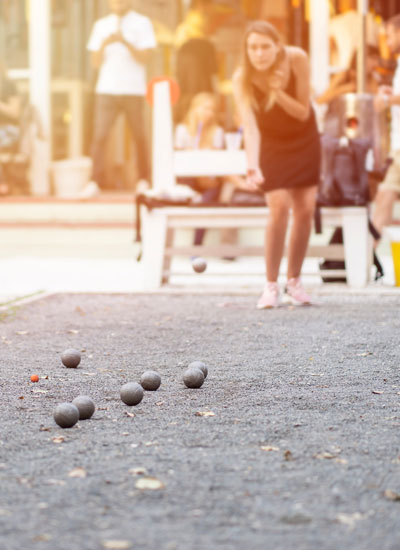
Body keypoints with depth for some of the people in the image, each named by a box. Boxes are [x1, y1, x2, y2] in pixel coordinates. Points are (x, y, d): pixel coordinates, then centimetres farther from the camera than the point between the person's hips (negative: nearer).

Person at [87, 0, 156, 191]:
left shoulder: (142, 23, 4)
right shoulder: (101, 25, 12)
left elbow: (143, 58, -5)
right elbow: (96, 62, 8)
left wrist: (124, 41, -20)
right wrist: (104, 44, -11)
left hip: (133, 89, -2)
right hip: (107, 89, 2)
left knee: (139, 137, 4)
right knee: (99, 136, -8)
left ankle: (144, 180, 17)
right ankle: (96, 182, -6)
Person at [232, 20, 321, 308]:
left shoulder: (297, 59, -25)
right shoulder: (242, 79, -29)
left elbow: (303, 113, -19)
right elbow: (249, 126, -39)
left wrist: (278, 92, -37)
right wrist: (253, 167, -53)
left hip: (304, 139, 2)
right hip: (271, 142, -2)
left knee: (305, 209, -1)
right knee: (279, 208, -16)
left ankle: (295, 281, 14)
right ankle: (271, 285, -6)